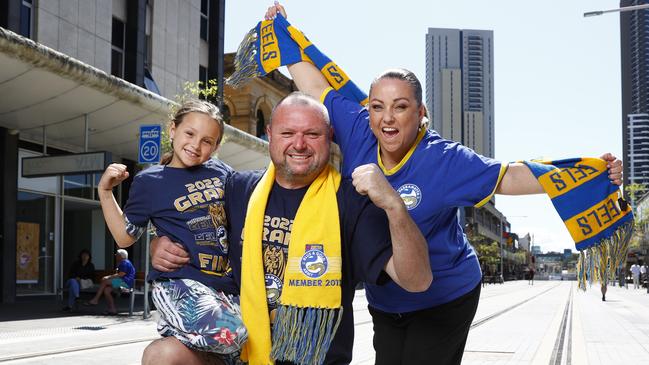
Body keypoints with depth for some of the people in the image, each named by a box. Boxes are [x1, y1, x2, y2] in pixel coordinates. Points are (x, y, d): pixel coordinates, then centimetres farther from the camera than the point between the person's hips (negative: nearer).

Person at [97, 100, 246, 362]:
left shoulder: (222, 172, 10)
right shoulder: (150, 181, 1)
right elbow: (125, 237, 6)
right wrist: (105, 191, -2)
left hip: (227, 286, 6)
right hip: (180, 281, -6)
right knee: (227, 334, -30)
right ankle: (171, 329, -4)